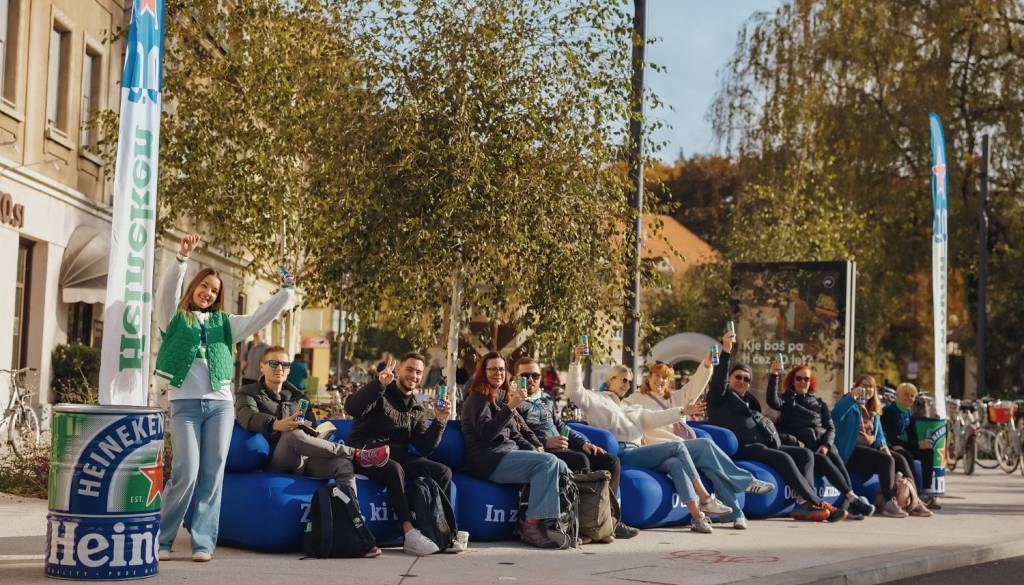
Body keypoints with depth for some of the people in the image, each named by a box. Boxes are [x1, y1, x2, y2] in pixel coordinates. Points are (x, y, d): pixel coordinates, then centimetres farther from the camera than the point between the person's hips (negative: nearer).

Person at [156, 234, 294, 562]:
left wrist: (286, 291, 0)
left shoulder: (224, 323, 17)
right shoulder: (174, 317, 9)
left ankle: (203, 543, 6)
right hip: (185, 403, -3)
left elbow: (263, 316, 12)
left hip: (220, 404, 3)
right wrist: (182, 257, -21)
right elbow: (168, 288, -8)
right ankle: (161, 539, 0)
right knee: (186, 472, -13)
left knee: (212, 475, 1)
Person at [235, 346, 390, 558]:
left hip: (304, 461, 4)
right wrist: (276, 425, -34)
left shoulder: (297, 397, 28)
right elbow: (248, 416, -13)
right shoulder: (247, 394, 11)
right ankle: (357, 454, -28)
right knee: (293, 435, -37)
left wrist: (315, 432, -3)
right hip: (274, 463, -4)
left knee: (343, 464, -26)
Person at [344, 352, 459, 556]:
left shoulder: (417, 408, 16)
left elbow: (424, 448, 8)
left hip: (397, 456, 6)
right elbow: (352, 408, -22)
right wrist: (379, 384, -31)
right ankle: (410, 534, -40)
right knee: (394, 469, -37)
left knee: (443, 472, -13)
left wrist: (439, 422, -7)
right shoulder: (381, 393, 0)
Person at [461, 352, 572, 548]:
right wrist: (510, 407, -24)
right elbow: (486, 433, -17)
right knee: (548, 462, -26)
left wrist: (535, 449, 8)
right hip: (488, 459, -8)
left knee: (560, 466, -11)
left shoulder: (503, 397, 25)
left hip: (509, 454, 8)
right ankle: (536, 525, -33)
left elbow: (516, 432, 26)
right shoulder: (477, 399, -1)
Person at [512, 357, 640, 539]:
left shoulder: (547, 399, 26)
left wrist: (584, 443, 13)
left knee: (611, 461, -7)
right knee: (580, 460, -34)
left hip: (564, 449, 8)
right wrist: (545, 442, -21)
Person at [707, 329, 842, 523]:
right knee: (783, 458, -28)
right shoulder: (721, 397, 8)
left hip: (761, 445, 9)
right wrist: (725, 351, -24)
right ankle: (817, 503, -24)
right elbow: (718, 379, -11)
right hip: (741, 448, -9)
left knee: (805, 454, -7)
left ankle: (803, 504, -25)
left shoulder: (748, 399, 32)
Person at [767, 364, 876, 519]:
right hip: (801, 447, -3)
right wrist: (774, 376, -16)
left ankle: (849, 505, -41)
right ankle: (852, 498, -36)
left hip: (823, 444, 3)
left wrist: (826, 445, -7)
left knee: (835, 459, -29)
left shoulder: (819, 403, 25)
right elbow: (772, 401, -7)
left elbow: (830, 428, 14)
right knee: (823, 461, -31)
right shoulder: (787, 399, 17)